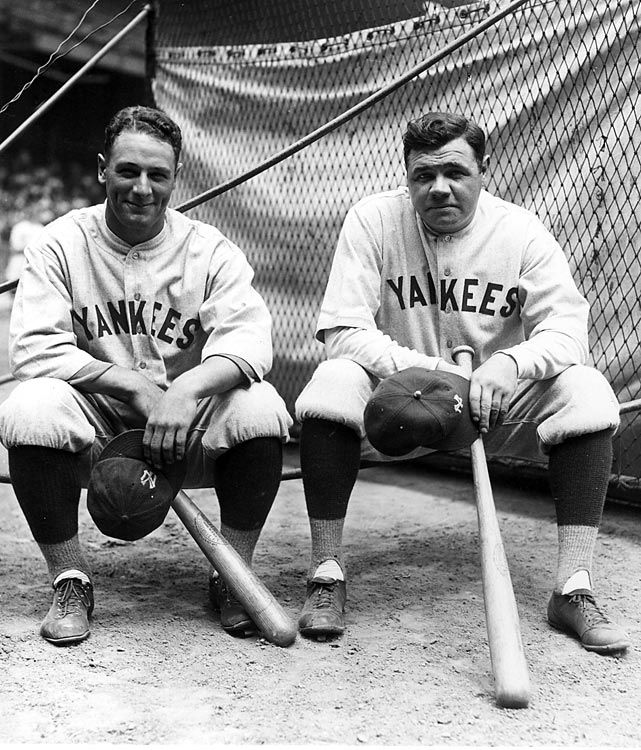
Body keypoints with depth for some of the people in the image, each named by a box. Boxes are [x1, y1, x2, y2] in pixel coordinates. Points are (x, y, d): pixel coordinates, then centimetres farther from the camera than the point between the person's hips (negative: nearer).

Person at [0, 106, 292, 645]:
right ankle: (70, 581, -10)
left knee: (260, 408, -28)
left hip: (189, 433, 0)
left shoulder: (210, 250, -2)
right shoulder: (62, 243, -2)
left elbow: (248, 338, -17)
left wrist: (189, 388, -38)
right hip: (94, 428, 0)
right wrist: (136, 387, -24)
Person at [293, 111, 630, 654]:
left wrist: (509, 364, -37)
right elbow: (343, 331, -17)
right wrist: (430, 371, -32)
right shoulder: (372, 221, -10)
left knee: (587, 391, -24)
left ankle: (575, 590, -19)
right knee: (333, 383, -31)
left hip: (499, 403, 1)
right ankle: (327, 576, -20)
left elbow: (567, 330, -14)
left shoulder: (521, 231, -7)